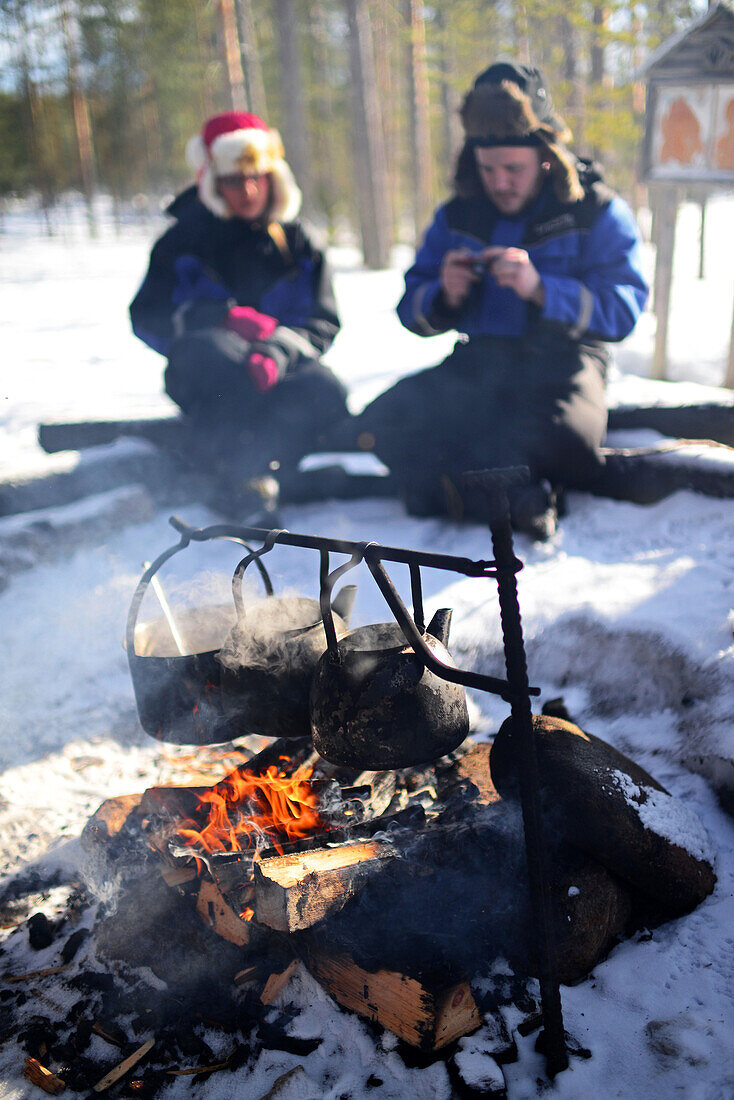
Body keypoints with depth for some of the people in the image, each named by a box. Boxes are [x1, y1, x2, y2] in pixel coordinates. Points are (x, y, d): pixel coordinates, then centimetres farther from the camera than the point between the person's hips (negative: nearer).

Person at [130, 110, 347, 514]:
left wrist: (279, 352, -20)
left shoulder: (295, 242, 12)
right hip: (208, 376, -1)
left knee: (324, 392, -33)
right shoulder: (184, 240, 7)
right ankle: (237, 472, -39)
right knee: (200, 348, -38)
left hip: (282, 368, 2)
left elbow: (323, 321, 3)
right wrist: (224, 318, -16)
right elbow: (147, 317, 0)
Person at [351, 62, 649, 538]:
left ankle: (462, 481, -12)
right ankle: (519, 495, -19)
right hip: (479, 362, 4)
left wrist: (540, 289, -27)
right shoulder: (458, 216, 11)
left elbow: (623, 309, -12)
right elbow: (412, 310, 9)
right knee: (385, 421, -23)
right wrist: (444, 297, -16)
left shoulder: (598, 212, 1)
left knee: (562, 437, -39)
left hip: (562, 362, -3)